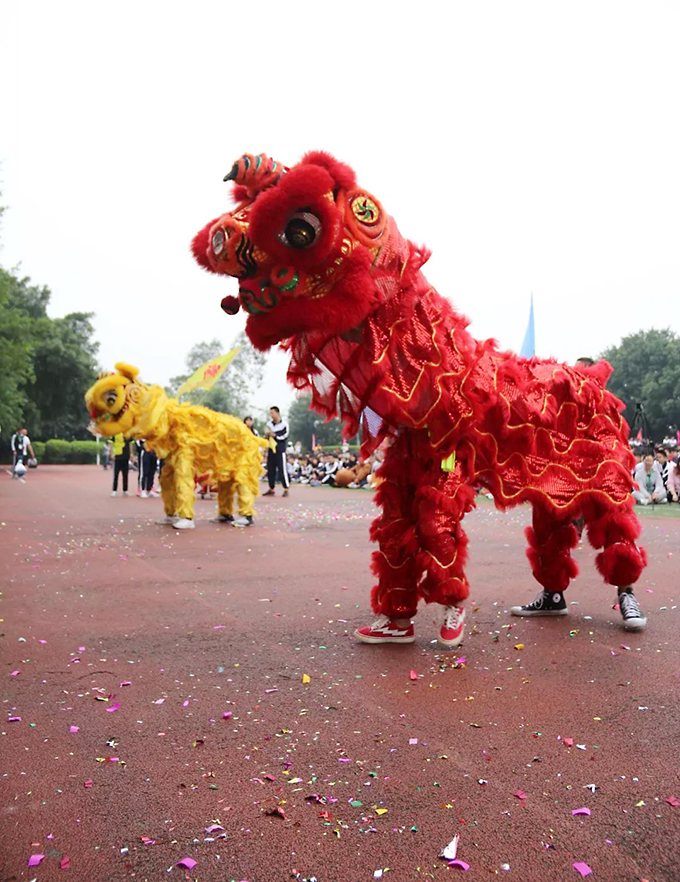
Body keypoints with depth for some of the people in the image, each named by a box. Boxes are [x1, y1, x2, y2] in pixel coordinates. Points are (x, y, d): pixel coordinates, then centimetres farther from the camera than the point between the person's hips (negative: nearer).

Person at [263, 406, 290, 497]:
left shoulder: (284, 424, -6)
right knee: (270, 470, 7)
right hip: (271, 449, 6)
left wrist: (275, 436, -15)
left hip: (280, 450, -6)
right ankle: (271, 489, 16)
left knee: (282, 469, -7)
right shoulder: (269, 424, 11)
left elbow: (284, 436, -8)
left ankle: (286, 489, -1)